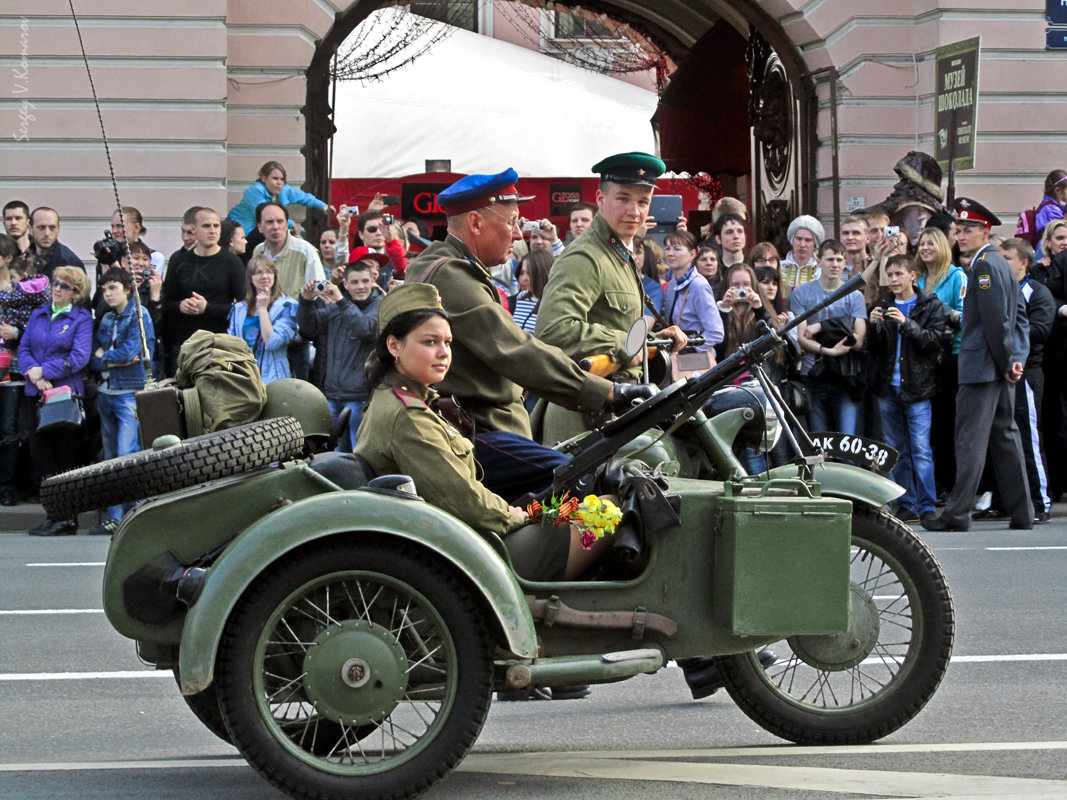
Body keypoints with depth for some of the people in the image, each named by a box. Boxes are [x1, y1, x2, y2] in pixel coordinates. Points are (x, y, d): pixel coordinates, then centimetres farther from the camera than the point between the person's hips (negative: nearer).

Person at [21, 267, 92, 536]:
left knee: (63, 456, -1)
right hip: (36, 394, 5)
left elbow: (79, 357, -11)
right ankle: (57, 513, 6)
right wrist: (33, 373, -11)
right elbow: (23, 348, 8)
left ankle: (65, 518, 4)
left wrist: (44, 372, -13)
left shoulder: (82, 319, 0)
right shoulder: (38, 314, 15)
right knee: (39, 453, 0)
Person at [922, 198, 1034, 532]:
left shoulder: (983, 266, -13)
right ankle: (1021, 513, 13)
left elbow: (996, 320, -19)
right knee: (1006, 436, 11)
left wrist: (1006, 362, -12)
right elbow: (1020, 315, 18)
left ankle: (957, 513, -8)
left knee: (970, 439, -8)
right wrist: (1017, 358, 10)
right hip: (1000, 368, 10)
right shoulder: (1000, 264, 17)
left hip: (982, 367, -10)